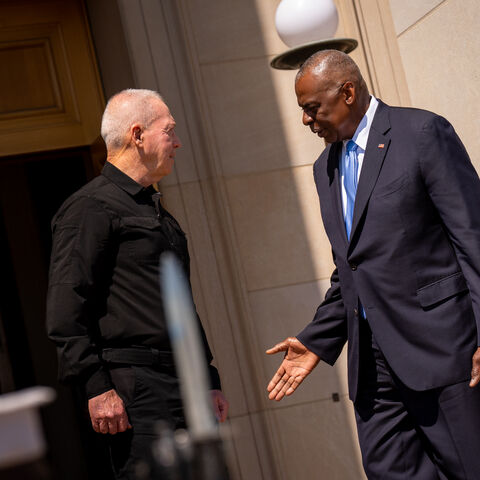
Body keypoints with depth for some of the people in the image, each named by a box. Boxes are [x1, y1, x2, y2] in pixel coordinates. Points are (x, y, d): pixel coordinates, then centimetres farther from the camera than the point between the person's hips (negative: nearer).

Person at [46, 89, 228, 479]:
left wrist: (210, 381, 23)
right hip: (137, 395, -9)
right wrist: (96, 387, -19)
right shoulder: (91, 207, -5)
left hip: (189, 390, 9)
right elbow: (66, 311, -13)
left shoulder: (157, 212, 23)